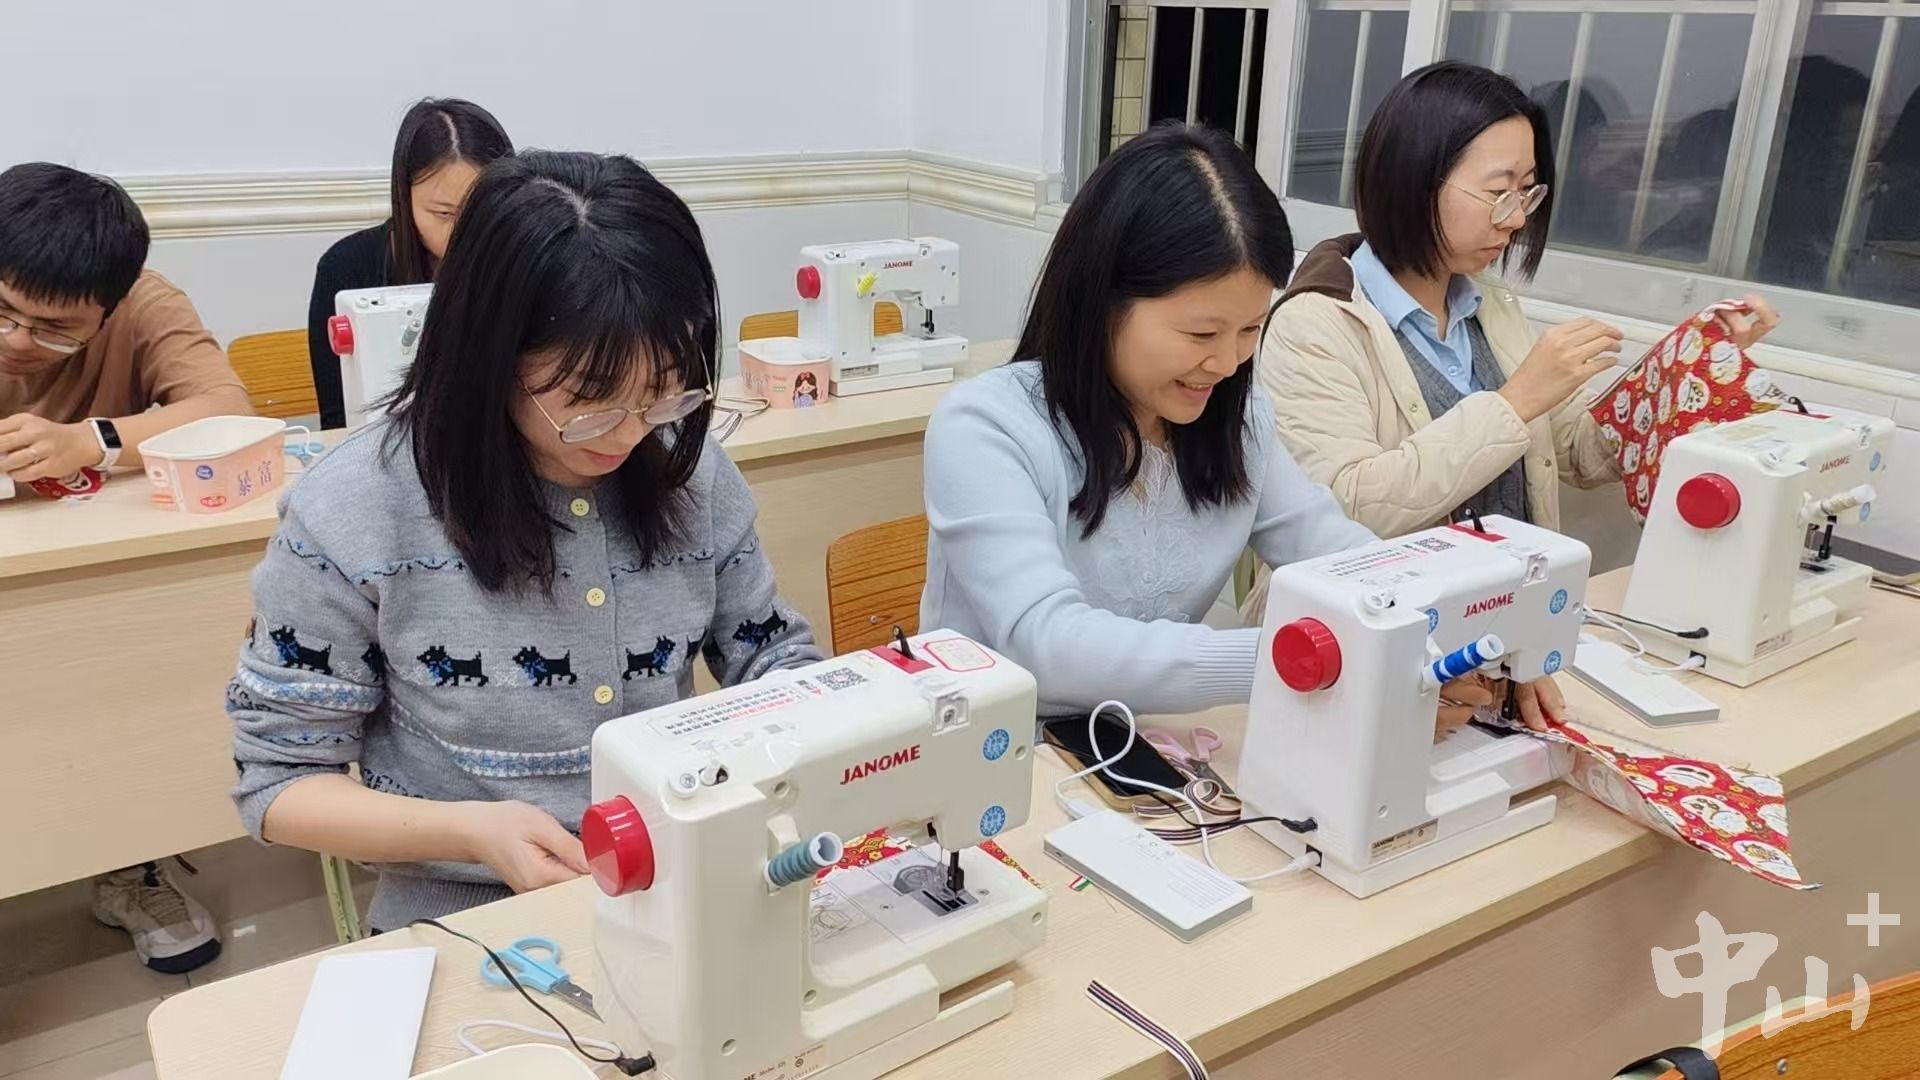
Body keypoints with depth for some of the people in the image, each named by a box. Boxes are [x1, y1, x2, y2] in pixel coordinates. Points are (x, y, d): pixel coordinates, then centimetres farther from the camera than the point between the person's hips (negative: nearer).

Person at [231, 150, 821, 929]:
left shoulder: (692, 472, -4)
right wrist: (471, 831, -20)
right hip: (462, 927, -2)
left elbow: (773, 655, 8)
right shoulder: (355, 511, -14)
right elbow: (278, 779, -5)